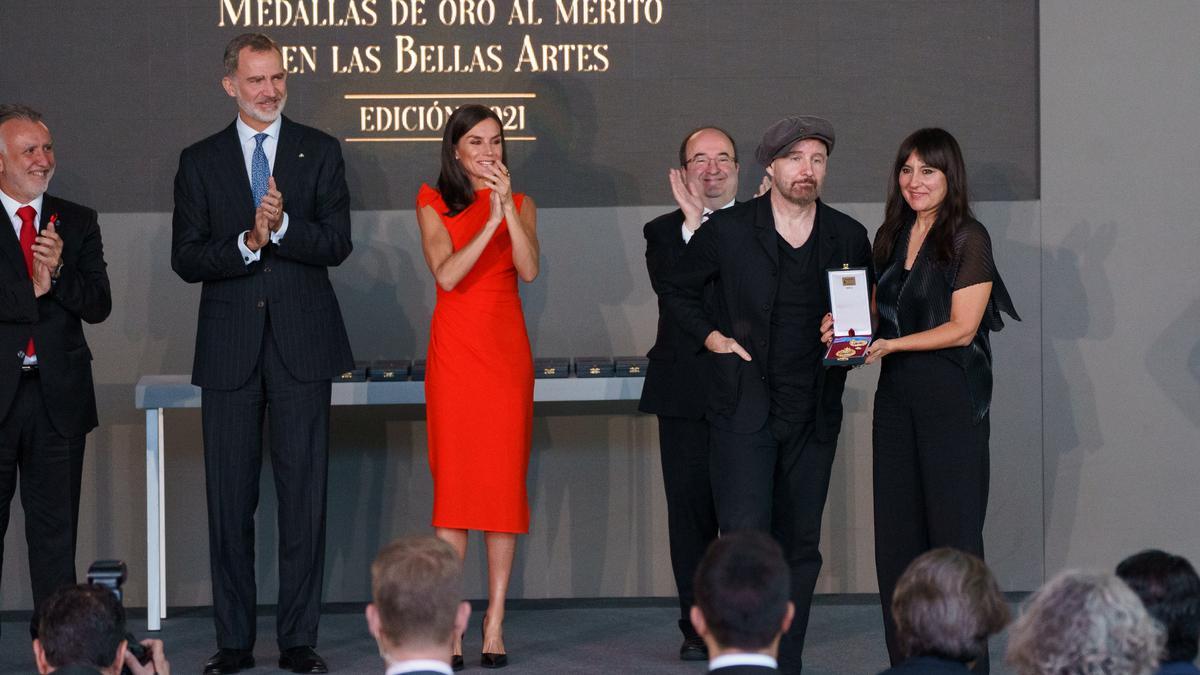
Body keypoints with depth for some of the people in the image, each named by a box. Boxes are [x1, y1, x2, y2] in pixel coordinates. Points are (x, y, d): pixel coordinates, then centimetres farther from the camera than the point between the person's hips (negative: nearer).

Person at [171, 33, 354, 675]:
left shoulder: (320, 152, 6)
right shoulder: (200, 161, 8)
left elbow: (336, 244, -3)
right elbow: (186, 258, 1)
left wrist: (282, 225, -20)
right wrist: (247, 243, -16)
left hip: (302, 344, -1)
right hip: (230, 350, 1)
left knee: (303, 494, 0)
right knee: (230, 499, 3)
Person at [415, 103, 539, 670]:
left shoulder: (520, 204, 10)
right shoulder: (433, 203, 5)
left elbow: (529, 270, -7)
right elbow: (446, 273, -9)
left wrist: (508, 209, -15)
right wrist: (489, 222, -17)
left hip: (506, 351, 2)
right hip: (454, 352, -1)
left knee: (504, 482, -1)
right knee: (453, 481, -4)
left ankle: (495, 623, 2)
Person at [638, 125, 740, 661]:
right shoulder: (666, 232, 9)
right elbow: (670, 286, -11)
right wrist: (692, 224, -19)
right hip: (687, 393, 0)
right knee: (690, 511, 3)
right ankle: (698, 627, 10)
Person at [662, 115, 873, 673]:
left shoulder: (848, 237, 6)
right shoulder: (727, 230, -2)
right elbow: (678, 289, 13)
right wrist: (711, 336, 1)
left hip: (813, 413, 3)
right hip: (744, 410, -3)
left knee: (800, 544, 7)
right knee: (746, 536, -13)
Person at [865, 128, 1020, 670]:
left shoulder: (968, 238, -7)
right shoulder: (890, 237, 13)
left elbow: (962, 328, -12)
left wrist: (891, 345, -18)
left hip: (952, 398, -6)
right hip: (896, 396, 6)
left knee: (954, 529, -4)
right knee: (896, 533, 5)